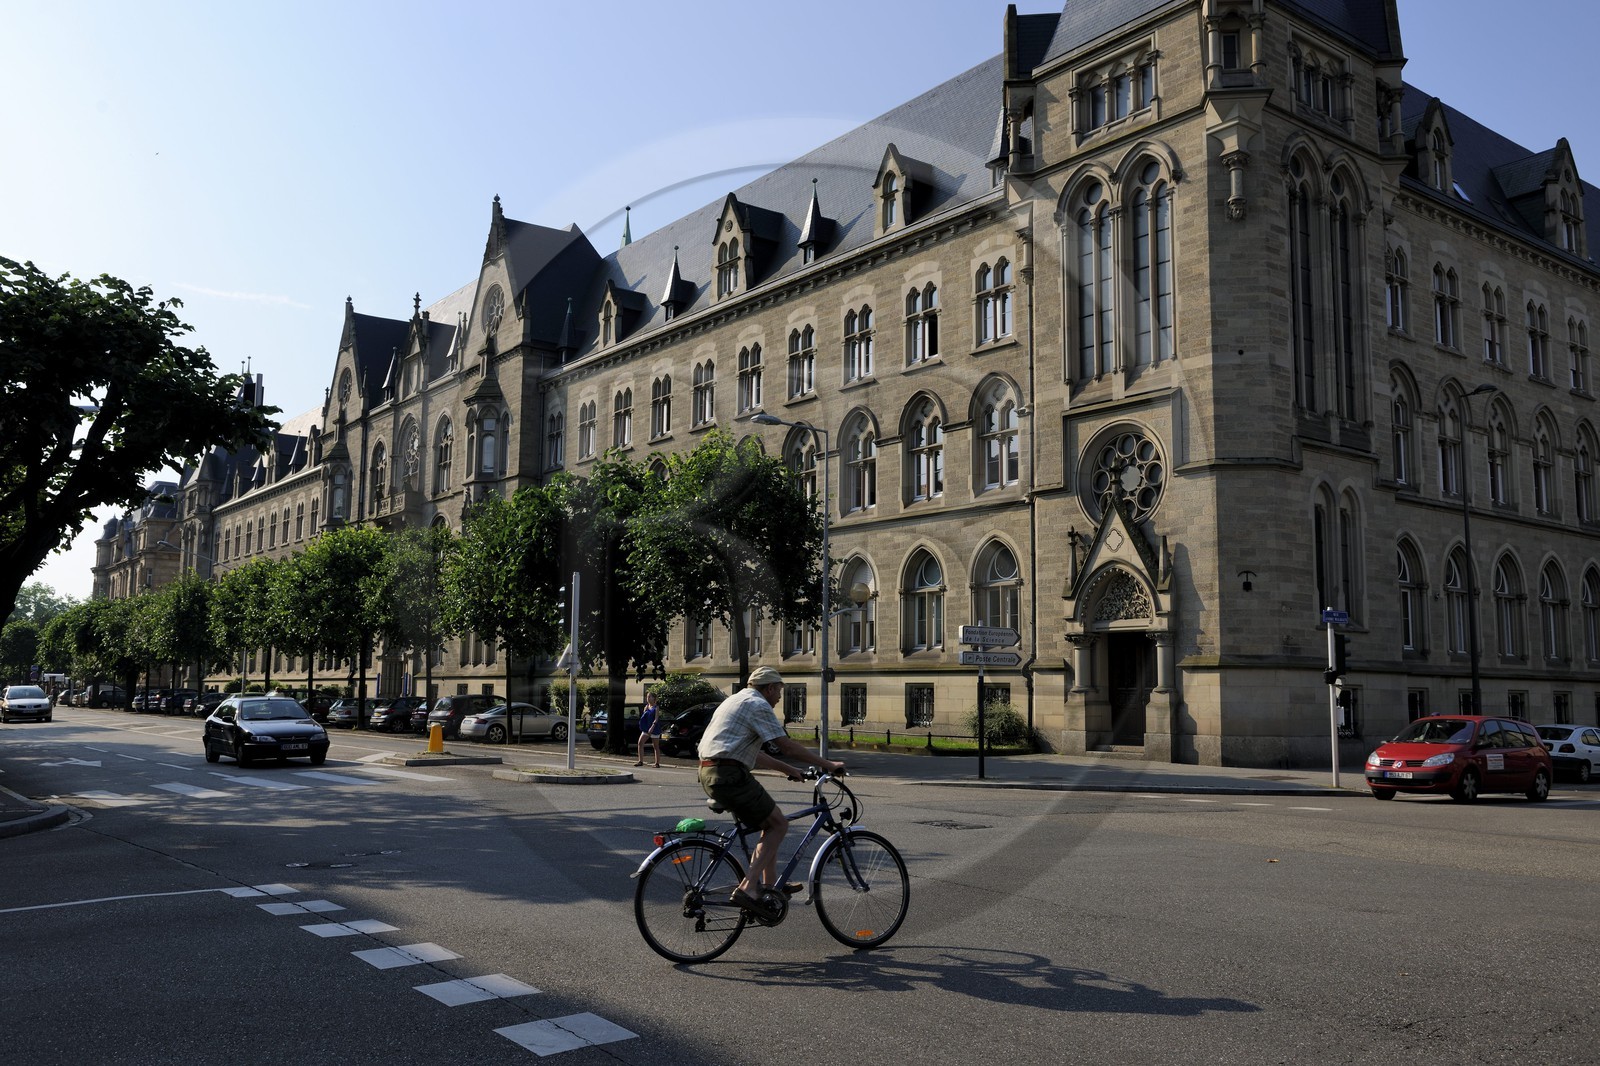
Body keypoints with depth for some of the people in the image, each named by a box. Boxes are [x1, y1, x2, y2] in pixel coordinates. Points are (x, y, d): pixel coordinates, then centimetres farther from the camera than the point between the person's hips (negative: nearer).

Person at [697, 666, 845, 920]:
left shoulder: (737, 700, 25)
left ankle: (768, 883, 21)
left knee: (770, 819, 19)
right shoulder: (758, 705, -6)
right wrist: (827, 764, -2)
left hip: (709, 773, 10)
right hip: (730, 775, -10)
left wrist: (787, 769, 31)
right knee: (778, 823, -3)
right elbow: (787, 746, -10)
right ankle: (748, 888, -11)